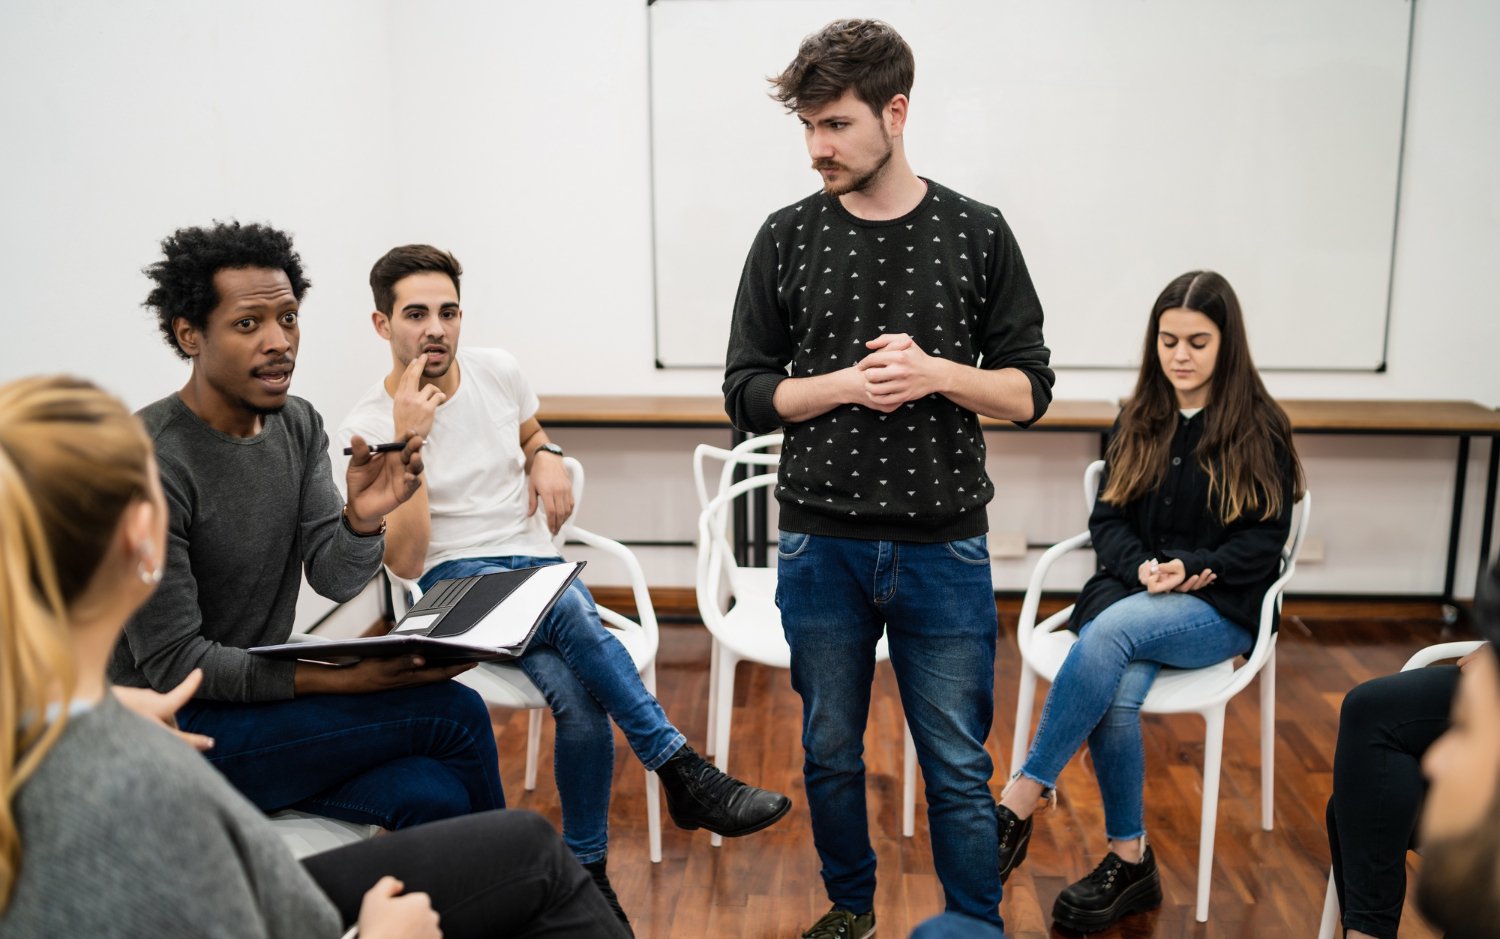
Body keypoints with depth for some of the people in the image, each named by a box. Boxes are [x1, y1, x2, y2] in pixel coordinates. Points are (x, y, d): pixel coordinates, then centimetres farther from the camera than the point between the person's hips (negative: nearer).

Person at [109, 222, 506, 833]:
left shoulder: (298, 424, 3)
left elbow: (335, 581, -1)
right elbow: (174, 665, -19)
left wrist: (363, 519, -24)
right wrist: (345, 679, -25)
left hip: (259, 693, 6)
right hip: (180, 726, -6)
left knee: (432, 796, -21)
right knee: (455, 713, -18)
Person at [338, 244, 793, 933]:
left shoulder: (498, 370, 5)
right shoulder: (367, 428, -6)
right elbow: (406, 561, -13)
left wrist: (547, 457, 3)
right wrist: (408, 441, -20)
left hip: (541, 565, 3)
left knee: (580, 701, -29)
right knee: (565, 601, -38)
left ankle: (587, 872, -8)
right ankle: (685, 774, -29)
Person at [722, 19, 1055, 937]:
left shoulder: (977, 233, 0)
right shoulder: (789, 238, 1)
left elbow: (1029, 390, 1)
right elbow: (748, 393, 2)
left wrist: (935, 371, -17)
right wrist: (848, 383, -15)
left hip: (944, 549, -1)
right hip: (821, 544, 1)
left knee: (959, 770, 7)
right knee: (832, 753, 15)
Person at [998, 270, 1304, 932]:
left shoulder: (1260, 429, 2)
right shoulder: (1137, 422, 13)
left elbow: (1262, 543, -2)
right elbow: (1107, 519, 9)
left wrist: (1188, 568, -18)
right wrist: (1143, 567, -12)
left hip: (1221, 606, -3)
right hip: (1129, 591, 3)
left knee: (1109, 632, -35)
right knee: (1115, 695, -30)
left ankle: (1018, 803, -31)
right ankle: (1129, 862, -13)